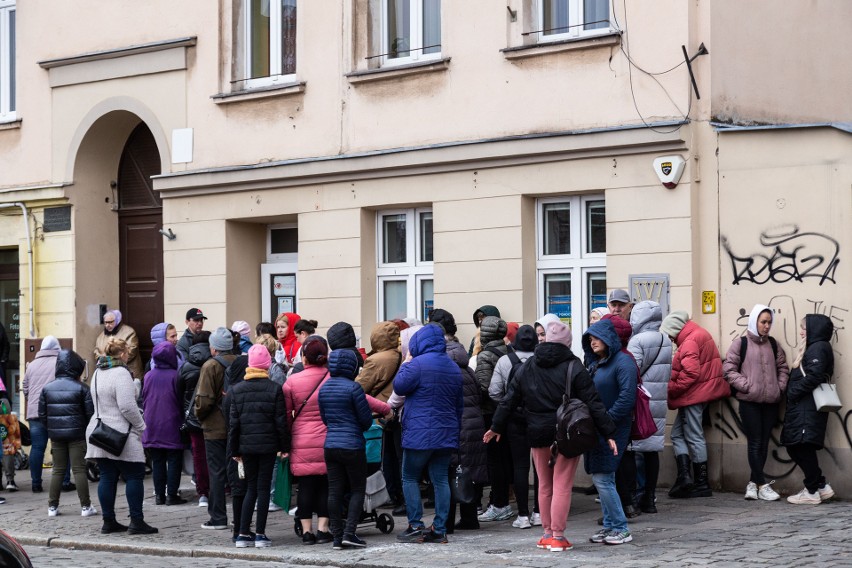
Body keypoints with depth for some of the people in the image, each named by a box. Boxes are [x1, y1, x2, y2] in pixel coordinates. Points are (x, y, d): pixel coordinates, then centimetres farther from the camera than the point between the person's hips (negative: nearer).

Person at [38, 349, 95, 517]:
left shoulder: (47, 389, 3)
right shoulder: (81, 388, -8)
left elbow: (42, 415, 4)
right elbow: (90, 413, -9)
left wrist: (51, 429, 15)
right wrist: (85, 429, 7)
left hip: (55, 435, 3)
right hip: (77, 435, -3)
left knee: (58, 470, 11)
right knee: (79, 469, 1)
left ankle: (52, 506, 12)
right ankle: (85, 506, 2)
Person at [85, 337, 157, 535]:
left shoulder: (98, 373, 14)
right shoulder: (121, 373, -15)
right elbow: (127, 406, -21)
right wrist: (140, 426, -7)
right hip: (121, 434, -8)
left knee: (107, 478, 9)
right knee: (134, 476, -1)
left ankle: (108, 521, 10)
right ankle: (136, 521, -2)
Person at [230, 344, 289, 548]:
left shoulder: (236, 390, 1)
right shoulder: (275, 389, -6)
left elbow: (233, 422, 2)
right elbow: (281, 420, -6)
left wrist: (234, 449, 9)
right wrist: (284, 446, 4)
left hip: (246, 445, 2)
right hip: (268, 445, -2)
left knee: (251, 488, 12)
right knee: (263, 488, 3)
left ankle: (243, 534, 7)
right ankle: (260, 535, 2)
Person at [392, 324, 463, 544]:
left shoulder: (417, 364, -12)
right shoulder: (454, 367, 12)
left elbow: (399, 387, -5)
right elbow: (460, 404, 18)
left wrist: (405, 363, 6)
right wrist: (455, 430, 25)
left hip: (420, 434, -6)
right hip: (446, 434, 6)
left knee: (410, 478, 5)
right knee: (441, 480, 6)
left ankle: (415, 527, 0)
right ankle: (439, 529, 4)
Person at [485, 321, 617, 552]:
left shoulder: (527, 367, 5)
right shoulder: (573, 367, -7)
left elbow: (509, 400, 9)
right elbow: (593, 403, -10)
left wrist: (497, 427, 21)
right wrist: (608, 433, -7)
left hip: (538, 436, 4)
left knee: (544, 485, 15)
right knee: (562, 487, -1)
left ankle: (547, 533, 21)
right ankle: (557, 536, -3)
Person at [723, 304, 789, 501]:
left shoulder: (773, 344, 12)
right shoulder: (740, 343, -1)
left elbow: (783, 368, 18)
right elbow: (729, 369, -5)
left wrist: (780, 387, 2)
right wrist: (746, 386, -12)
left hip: (771, 402, 5)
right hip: (750, 402, -5)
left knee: (764, 443, 7)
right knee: (755, 443, -4)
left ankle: (753, 483, 15)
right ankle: (763, 485, -3)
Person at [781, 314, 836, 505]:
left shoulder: (819, 348, -9)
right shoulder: (812, 348, 23)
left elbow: (814, 376, -22)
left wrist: (794, 393, -14)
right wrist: (792, 394, 8)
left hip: (808, 408, -10)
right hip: (801, 407, 10)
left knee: (802, 447, -7)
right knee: (794, 446, 9)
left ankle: (812, 491, 0)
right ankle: (821, 486, 13)